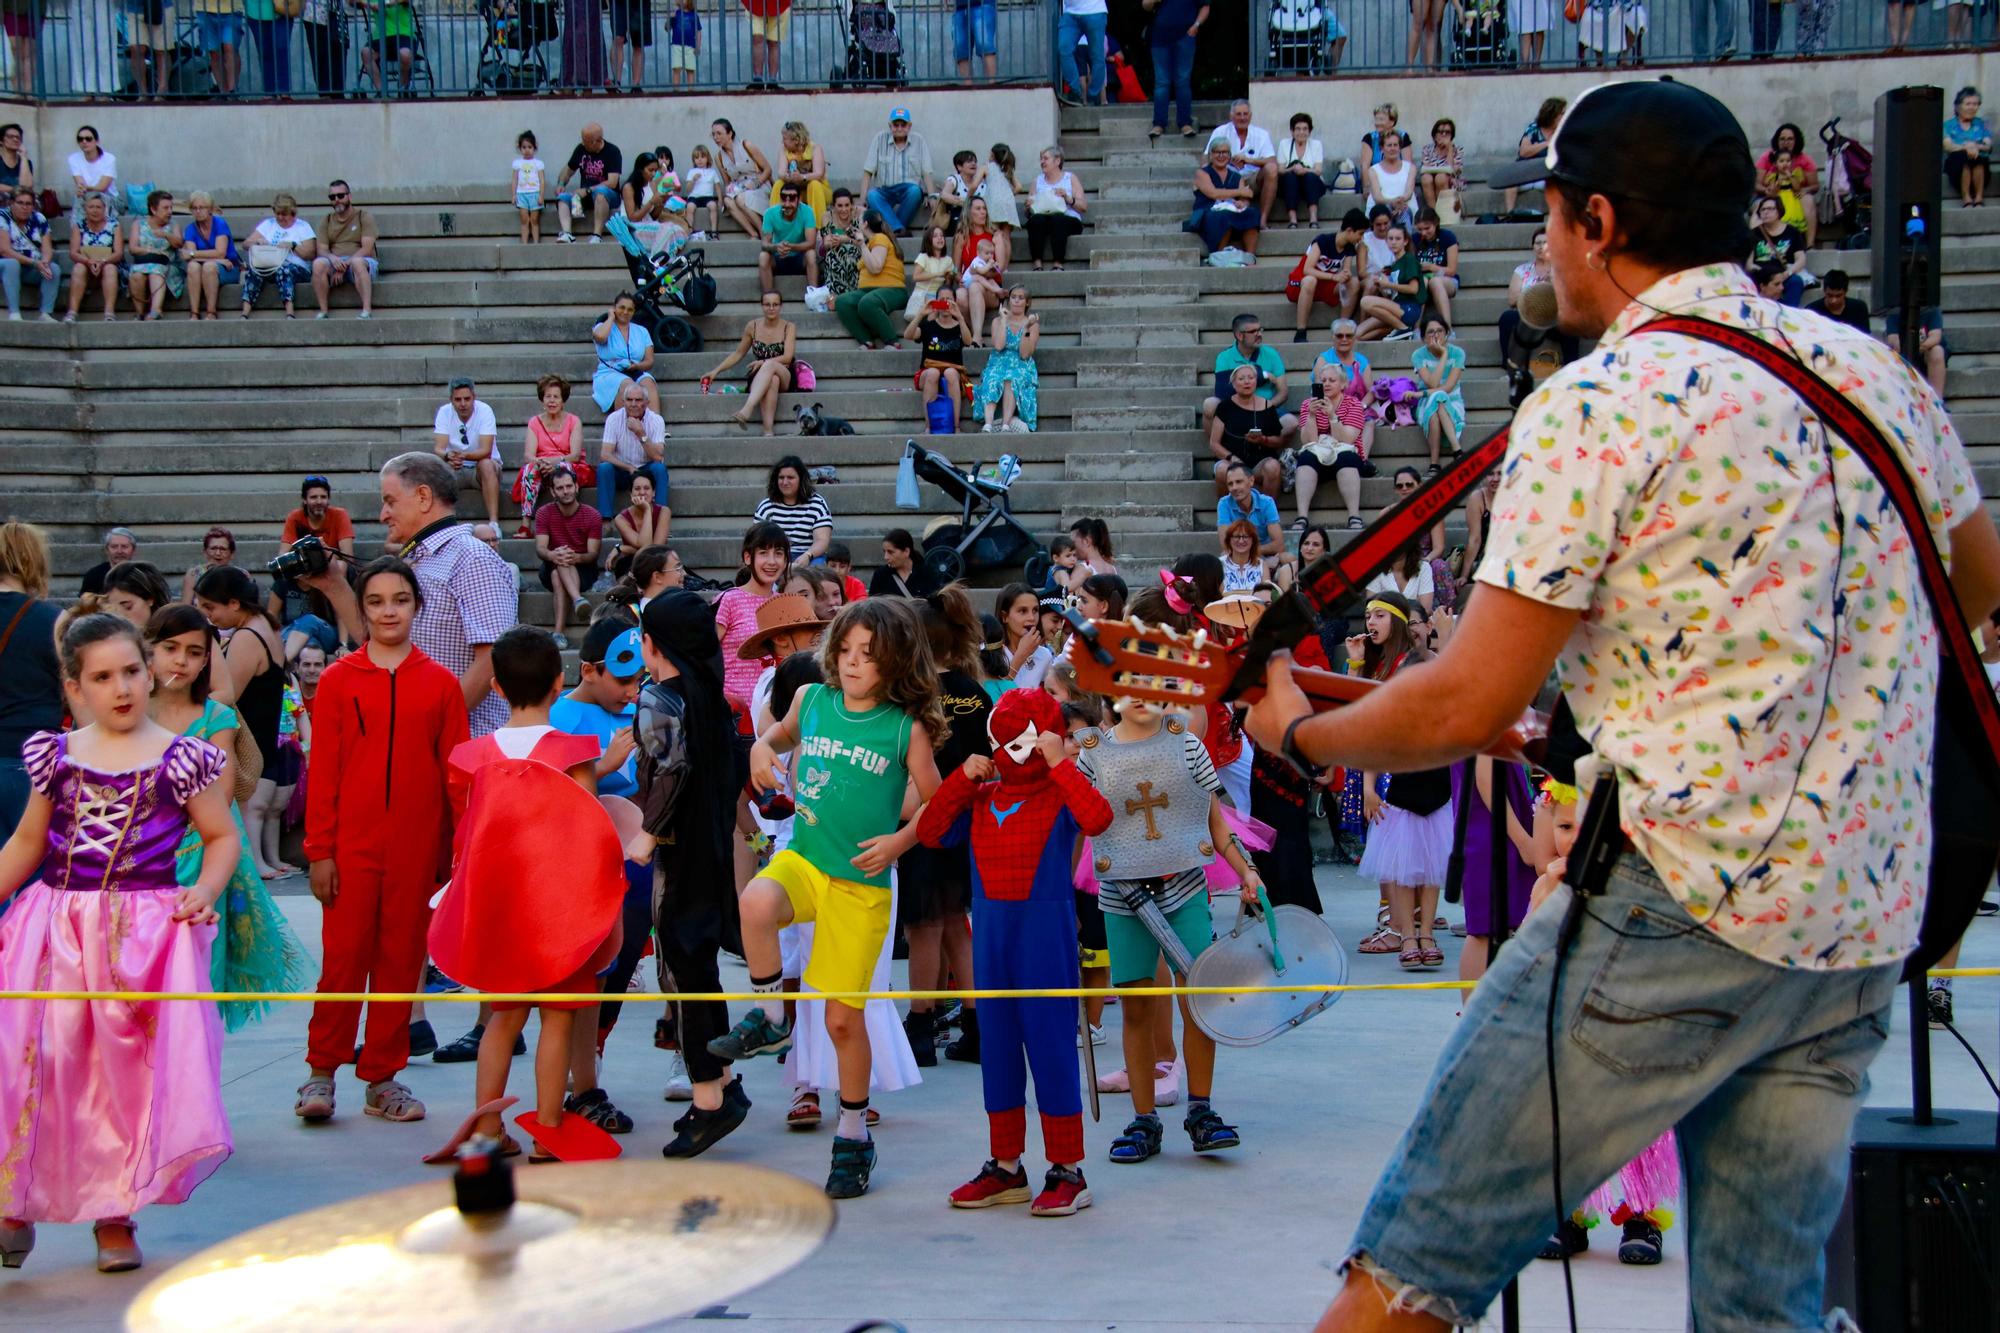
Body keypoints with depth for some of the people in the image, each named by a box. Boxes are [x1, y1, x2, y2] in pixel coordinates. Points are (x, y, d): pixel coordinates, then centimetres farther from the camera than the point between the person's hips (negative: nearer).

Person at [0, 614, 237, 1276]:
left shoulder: (181, 759, 0)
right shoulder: (54, 755, 8)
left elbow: (223, 835, 8)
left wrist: (204, 892, -9)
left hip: (147, 933, -2)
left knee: (132, 1072, -2)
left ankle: (114, 1216, 13)